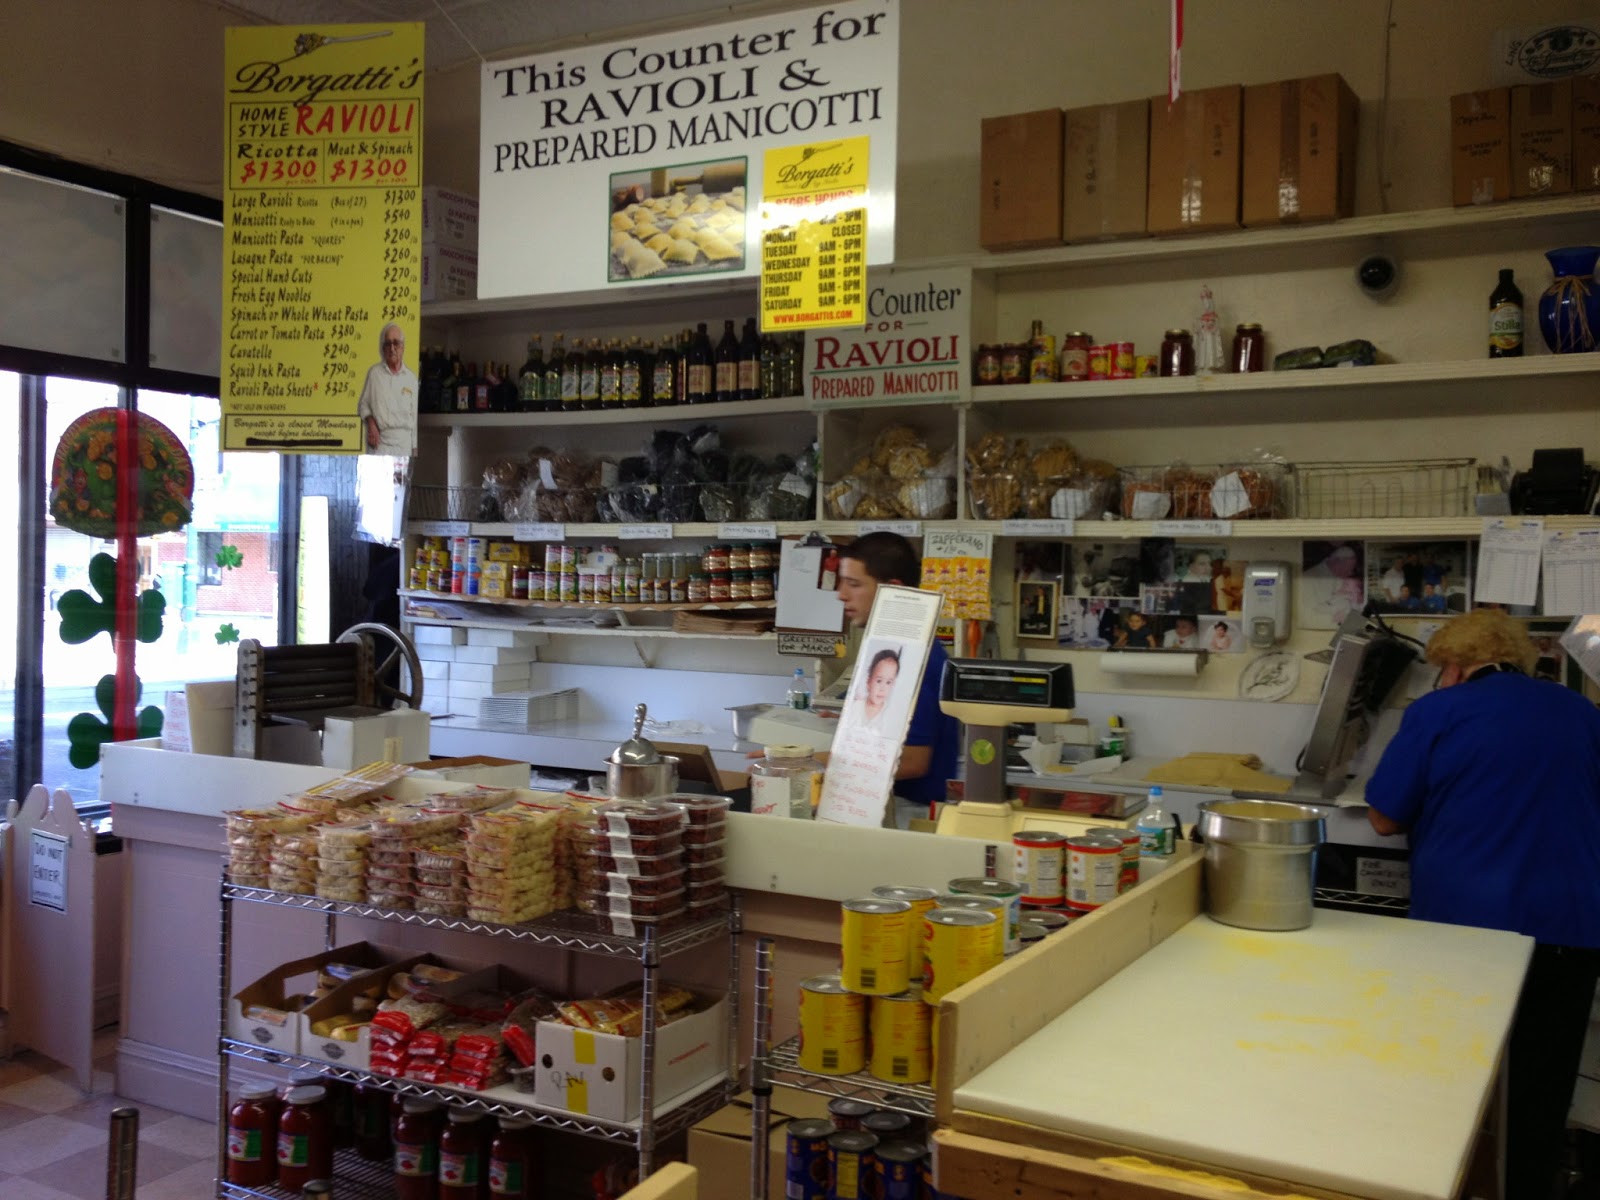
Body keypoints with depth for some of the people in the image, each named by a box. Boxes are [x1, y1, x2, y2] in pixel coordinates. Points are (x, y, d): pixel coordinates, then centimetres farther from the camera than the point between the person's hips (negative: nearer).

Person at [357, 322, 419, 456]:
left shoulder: (411, 377, 10)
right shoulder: (374, 373, 7)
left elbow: (413, 415, 11)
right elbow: (363, 404, 13)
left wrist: (414, 447, 8)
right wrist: (370, 422, -7)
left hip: (403, 442, 1)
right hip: (379, 441, -1)